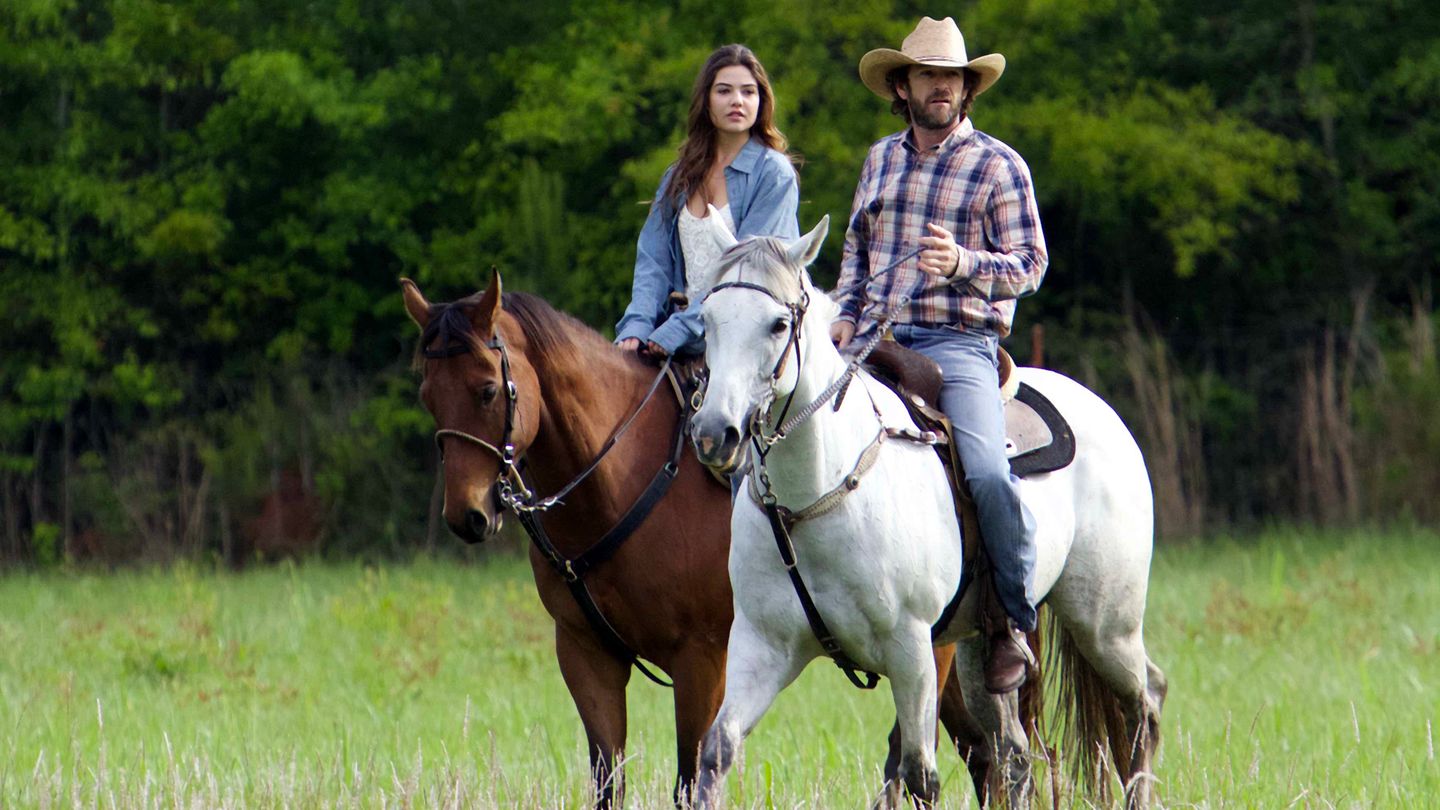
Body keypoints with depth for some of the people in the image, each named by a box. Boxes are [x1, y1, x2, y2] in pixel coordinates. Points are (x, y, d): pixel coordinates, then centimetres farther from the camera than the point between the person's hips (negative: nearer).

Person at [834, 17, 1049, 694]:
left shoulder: (998, 166, 2)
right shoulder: (881, 159, 17)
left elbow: (1029, 264, -3)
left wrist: (962, 263, -21)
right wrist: (846, 317, 9)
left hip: (959, 344, -5)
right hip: (876, 342, 5)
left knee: (987, 473, -27)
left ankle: (1015, 623, -9)